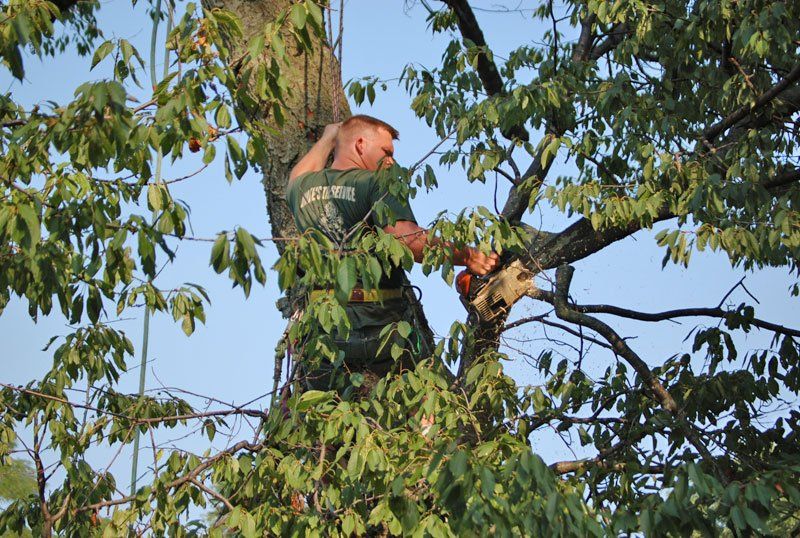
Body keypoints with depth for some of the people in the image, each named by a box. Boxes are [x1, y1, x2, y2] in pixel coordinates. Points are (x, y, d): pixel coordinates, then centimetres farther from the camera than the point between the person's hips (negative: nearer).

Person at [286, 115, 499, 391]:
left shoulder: (303, 187, 14)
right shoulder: (376, 184, -4)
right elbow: (409, 239, -20)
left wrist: (327, 138, 53)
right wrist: (465, 257, -20)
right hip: (377, 324, -4)